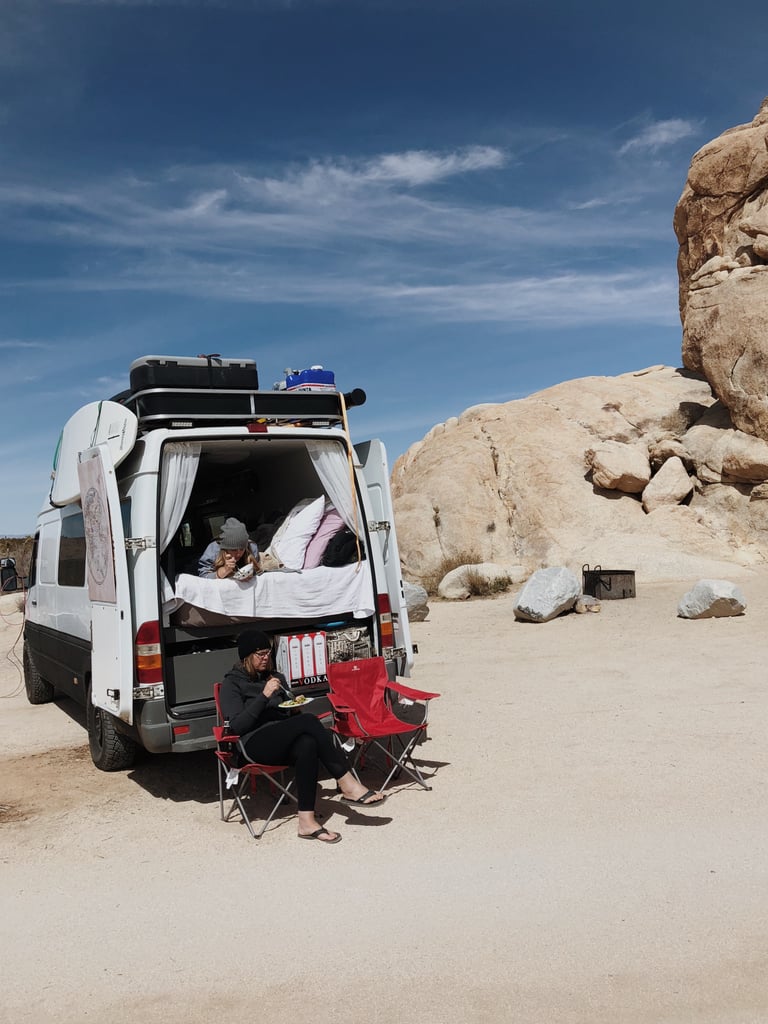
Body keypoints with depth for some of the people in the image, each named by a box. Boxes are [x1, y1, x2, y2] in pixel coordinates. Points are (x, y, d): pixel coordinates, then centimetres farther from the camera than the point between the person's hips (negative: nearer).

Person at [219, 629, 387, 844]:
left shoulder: (276, 677, 22)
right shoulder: (232, 683, 4)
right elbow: (237, 725, -9)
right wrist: (264, 696, -16)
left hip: (284, 743, 5)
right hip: (256, 744, -5)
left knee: (307, 745, -35)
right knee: (309, 721, -31)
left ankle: (307, 821, -41)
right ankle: (348, 786, -32)